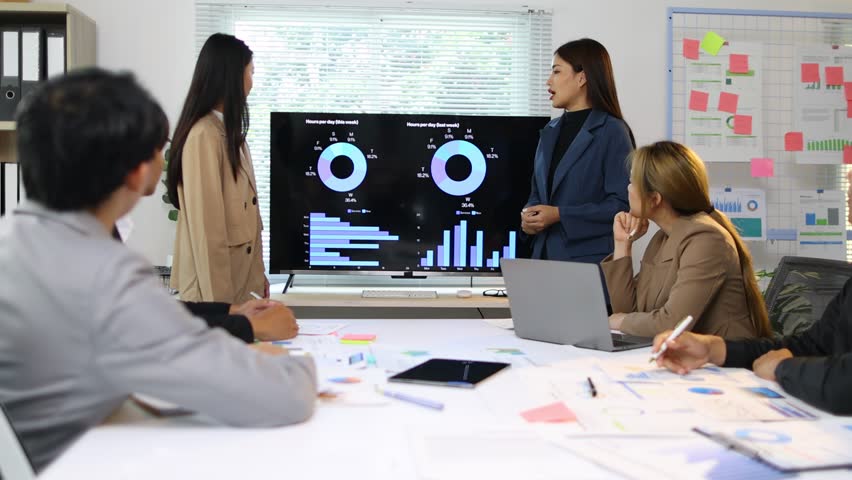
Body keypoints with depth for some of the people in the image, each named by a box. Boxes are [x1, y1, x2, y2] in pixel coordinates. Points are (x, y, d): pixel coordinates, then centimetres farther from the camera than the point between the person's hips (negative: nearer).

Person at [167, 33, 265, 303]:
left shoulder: (229, 131, 11)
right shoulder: (204, 136, -18)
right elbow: (206, 226, -20)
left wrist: (256, 274, 13)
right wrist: (218, 298, -19)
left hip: (238, 279, 8)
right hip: (214, 284, -8)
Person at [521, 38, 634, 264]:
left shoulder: (612, 131, -7)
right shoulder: (551, 131, 14)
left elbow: (623, 203, -13)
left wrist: (560, 215, -17)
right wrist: (528, 216, -2)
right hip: (545, 254, 6)